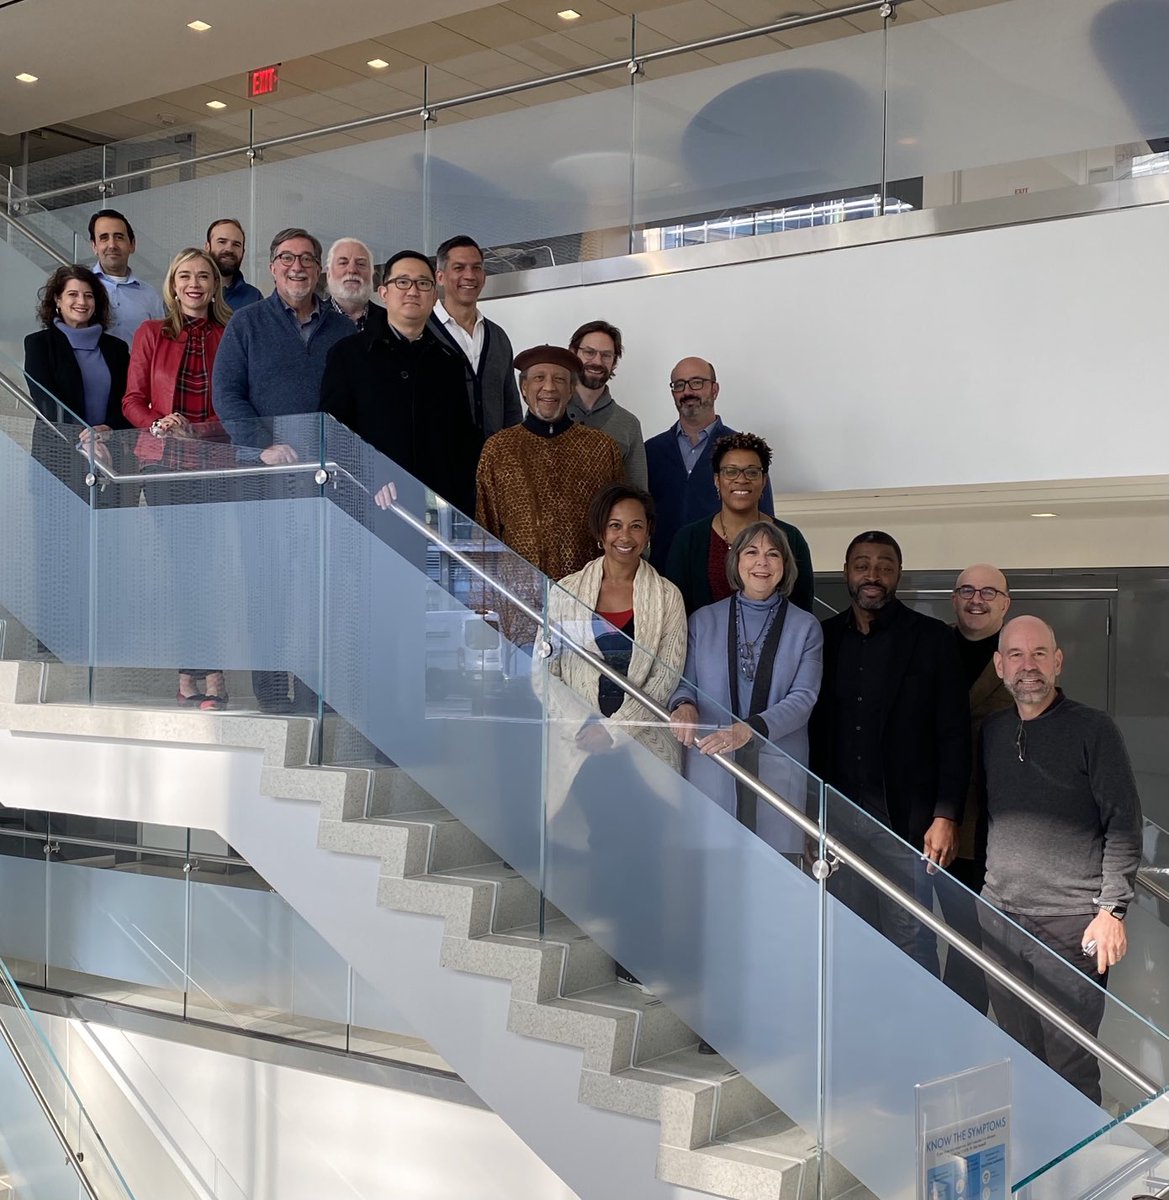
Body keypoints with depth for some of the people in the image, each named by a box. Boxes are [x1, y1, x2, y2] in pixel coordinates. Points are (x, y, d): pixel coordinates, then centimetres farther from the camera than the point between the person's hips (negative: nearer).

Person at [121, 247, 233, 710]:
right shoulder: (150, 334, 10)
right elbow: (133, 400, 7)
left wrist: (198, 429, -13)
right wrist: (159, 424, -13)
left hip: (216, 462, -1)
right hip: (164, 462, 1)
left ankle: (201, 671, -3)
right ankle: (196, 669, 5)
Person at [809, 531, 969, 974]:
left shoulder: (931, 638, 0)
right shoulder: (825, 637, 10)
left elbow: (954, 734, -2)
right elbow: (814, 730, 12)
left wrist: (946, 816, -10)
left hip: (904, 816, -3)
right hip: (838, 815, 3)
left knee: (910, 936, -3)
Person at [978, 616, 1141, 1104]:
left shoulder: (1093, 730, -4)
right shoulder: (992, 732, 12)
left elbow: (1124, 826, -6)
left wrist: (1112, 909, -11)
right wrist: (987, 886, 13)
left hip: (1071, 928, -5)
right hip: (1000, 918, 5)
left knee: (1070, 1064, -2)